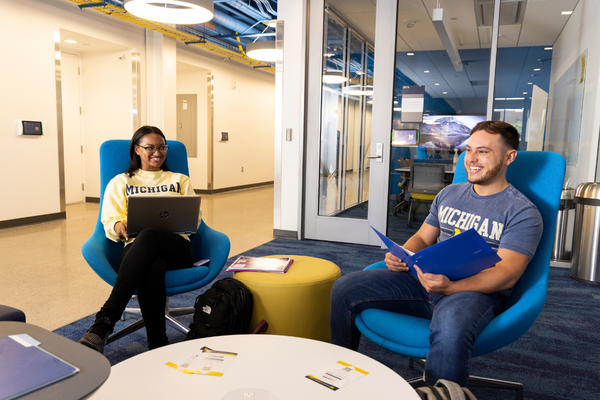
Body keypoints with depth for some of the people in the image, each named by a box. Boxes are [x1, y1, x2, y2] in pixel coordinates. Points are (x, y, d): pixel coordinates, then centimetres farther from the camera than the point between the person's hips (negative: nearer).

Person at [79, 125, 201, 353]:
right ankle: (158, 345, -39)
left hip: (177, 246, 0)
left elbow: (195, 219, 18)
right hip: (137, 249, 0)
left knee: (148, 236, -39)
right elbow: (109, 221, 14)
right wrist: (119, 226, -12)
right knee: (152, 267, -41)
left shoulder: (180, 180, 29)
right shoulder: (120, 182, 27)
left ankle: (104, 322, -44)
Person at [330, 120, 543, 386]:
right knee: (345, 289, -8)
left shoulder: (522, 212, -2)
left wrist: (451, 286, -30)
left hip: (477, 291, -5)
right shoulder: (449, 194, 17)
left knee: (449, 330, -43)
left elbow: (508, 274, -13)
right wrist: (402, 257, -5)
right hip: (425, 280, 6)